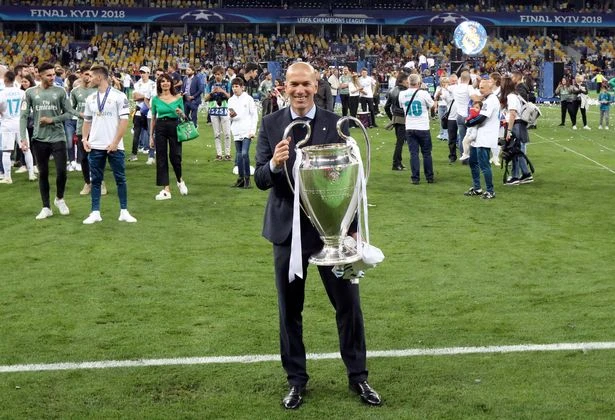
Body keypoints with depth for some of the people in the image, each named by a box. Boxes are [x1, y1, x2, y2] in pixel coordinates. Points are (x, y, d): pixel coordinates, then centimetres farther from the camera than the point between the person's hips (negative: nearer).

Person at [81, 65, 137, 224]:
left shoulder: (119, 96, -5)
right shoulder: (90, 99, 10)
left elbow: (124, 121, -8)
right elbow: (87, 121, 17)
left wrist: (115, 142, -13)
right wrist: (84, 138, 2)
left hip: (114, 146, -4)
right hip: (95, 147, 4)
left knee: (120, 179, 3)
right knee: (96, 180, 6)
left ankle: (124, 212, 10)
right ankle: (95, 213, 11)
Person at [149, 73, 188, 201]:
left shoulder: (178, 98, 3)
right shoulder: (156, 99, 5)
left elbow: (183, 117, 10)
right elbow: (153, 118, 9)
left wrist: (181, 114, -13)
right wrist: (151, 136, 7)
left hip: (174, 127, -1)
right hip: (160, 128, 1)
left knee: (175, 156, -5)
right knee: (161, 159, 0)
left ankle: (180, 180, 26)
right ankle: (166, 190, 4)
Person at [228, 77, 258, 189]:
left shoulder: (248, 99, -2)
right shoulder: (231, 100, 11)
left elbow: (254, 115, -2)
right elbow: (231, 117, 13)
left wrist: (253, 130, -9)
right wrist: (232, 115, -12)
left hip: (247, 131, -5)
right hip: (237, 132, 5)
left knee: (245, 153, -14)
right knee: (239, 155, 8)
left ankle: (247, 177, -6)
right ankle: (241, 178, 15)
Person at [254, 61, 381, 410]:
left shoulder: (335, 123, -2)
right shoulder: (271, 124, -1)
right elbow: (260, 180, -5)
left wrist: (353, 227, -1)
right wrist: (274, 163, -27)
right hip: (288, 229, 1)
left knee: (349, 304, 5)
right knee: (290, 309, 10)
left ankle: (358, 376, 21)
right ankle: (297, 380, 25)